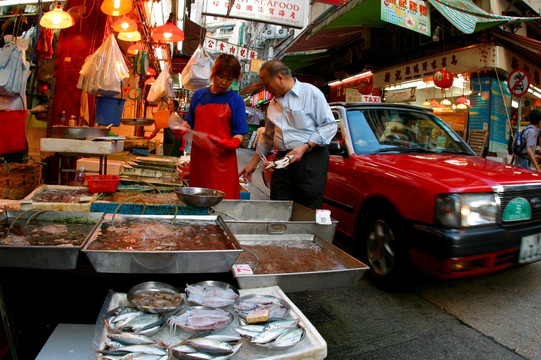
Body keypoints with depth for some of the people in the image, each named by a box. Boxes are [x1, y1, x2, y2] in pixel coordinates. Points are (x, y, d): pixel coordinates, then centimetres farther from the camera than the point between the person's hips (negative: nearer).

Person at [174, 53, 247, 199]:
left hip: (223, 161, -3)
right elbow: (189, 123, 17)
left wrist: (231, 143, -24)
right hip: (198, 159, 3)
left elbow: (239, 134, -3)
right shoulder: (199, 95, 12)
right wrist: (181, 130, -5)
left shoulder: (236, 100, 2)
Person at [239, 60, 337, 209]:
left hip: (310, 159, -6)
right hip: (282, 161, 6)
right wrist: (253, 162, 23)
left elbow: (330, 126, -6)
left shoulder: (311, 93, -2)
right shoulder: (273, 103, 19)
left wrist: (305, 147, -15)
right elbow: (268, 136, 26)